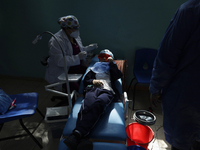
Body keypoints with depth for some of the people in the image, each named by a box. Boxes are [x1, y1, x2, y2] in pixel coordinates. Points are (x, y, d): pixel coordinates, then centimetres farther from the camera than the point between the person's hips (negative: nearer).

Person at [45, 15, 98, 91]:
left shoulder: (75, 36, 11)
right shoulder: (57, 41, -18)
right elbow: (60, 61, -27)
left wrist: (89, 48, 11)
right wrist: (77, 57, -27)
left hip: (78, 67, 8)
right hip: (62, 73, -7)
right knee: (77, 88, -26)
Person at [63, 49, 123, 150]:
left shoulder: (112, 69, 37)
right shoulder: (94, 68, 37)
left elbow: (119, 75, 14)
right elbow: (85, 80, 26)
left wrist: (111, 63, 16)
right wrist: (93, 81, 5)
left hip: (107, 91, -1)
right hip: (93, 89, 2)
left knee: (97, 105, -40)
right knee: (87, 107, -37)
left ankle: (77, 134, -56)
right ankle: (83, 139, -56)